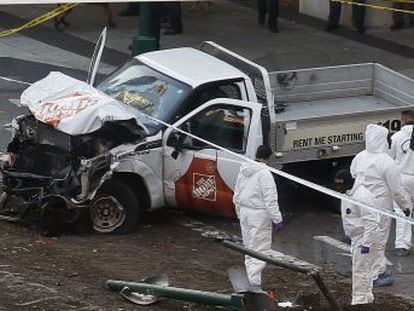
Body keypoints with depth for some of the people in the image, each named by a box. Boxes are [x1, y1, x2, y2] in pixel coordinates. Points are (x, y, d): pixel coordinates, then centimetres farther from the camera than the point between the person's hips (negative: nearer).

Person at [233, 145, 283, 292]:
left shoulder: (243, 171, 10)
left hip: (244, 212, 8)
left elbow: (237, 196, 18)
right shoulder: (264, 173, -17)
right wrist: (277, 219, -17)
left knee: (249, 248, 18)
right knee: (260, 250, -7)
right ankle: (254, 283, -14)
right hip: (259, 214, -8)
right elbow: (270, 199, -20)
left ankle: (252, 279, 24)